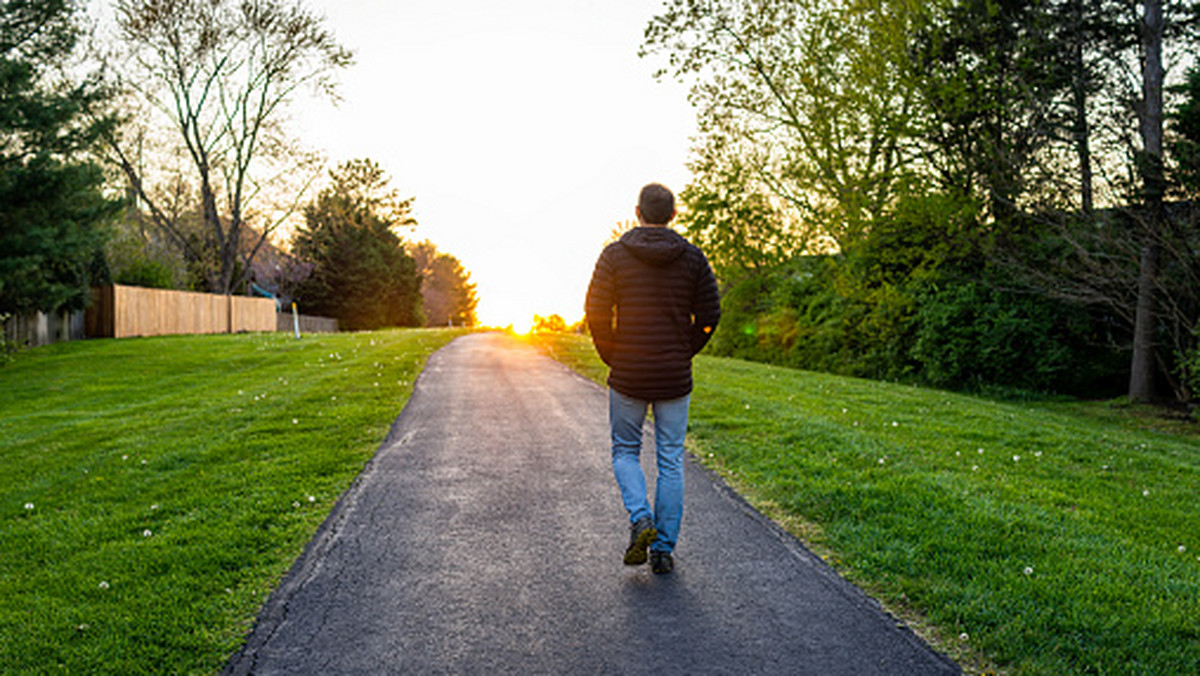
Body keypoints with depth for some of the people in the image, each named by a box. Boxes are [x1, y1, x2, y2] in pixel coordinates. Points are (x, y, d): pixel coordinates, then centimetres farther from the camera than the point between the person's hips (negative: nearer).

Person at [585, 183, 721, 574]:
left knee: (625, 451, 17)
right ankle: (663, 550, 12)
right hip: (675, 378, 1)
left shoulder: (615, 255, -4)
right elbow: (709, 315, -2)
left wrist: (612, 358, 5)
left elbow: (597, 312, -8)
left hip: (628, 376, -1)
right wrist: (684, 354, 11)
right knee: (671, 462, 9)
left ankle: (640, 519, -6)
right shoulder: (692, 257, 0)